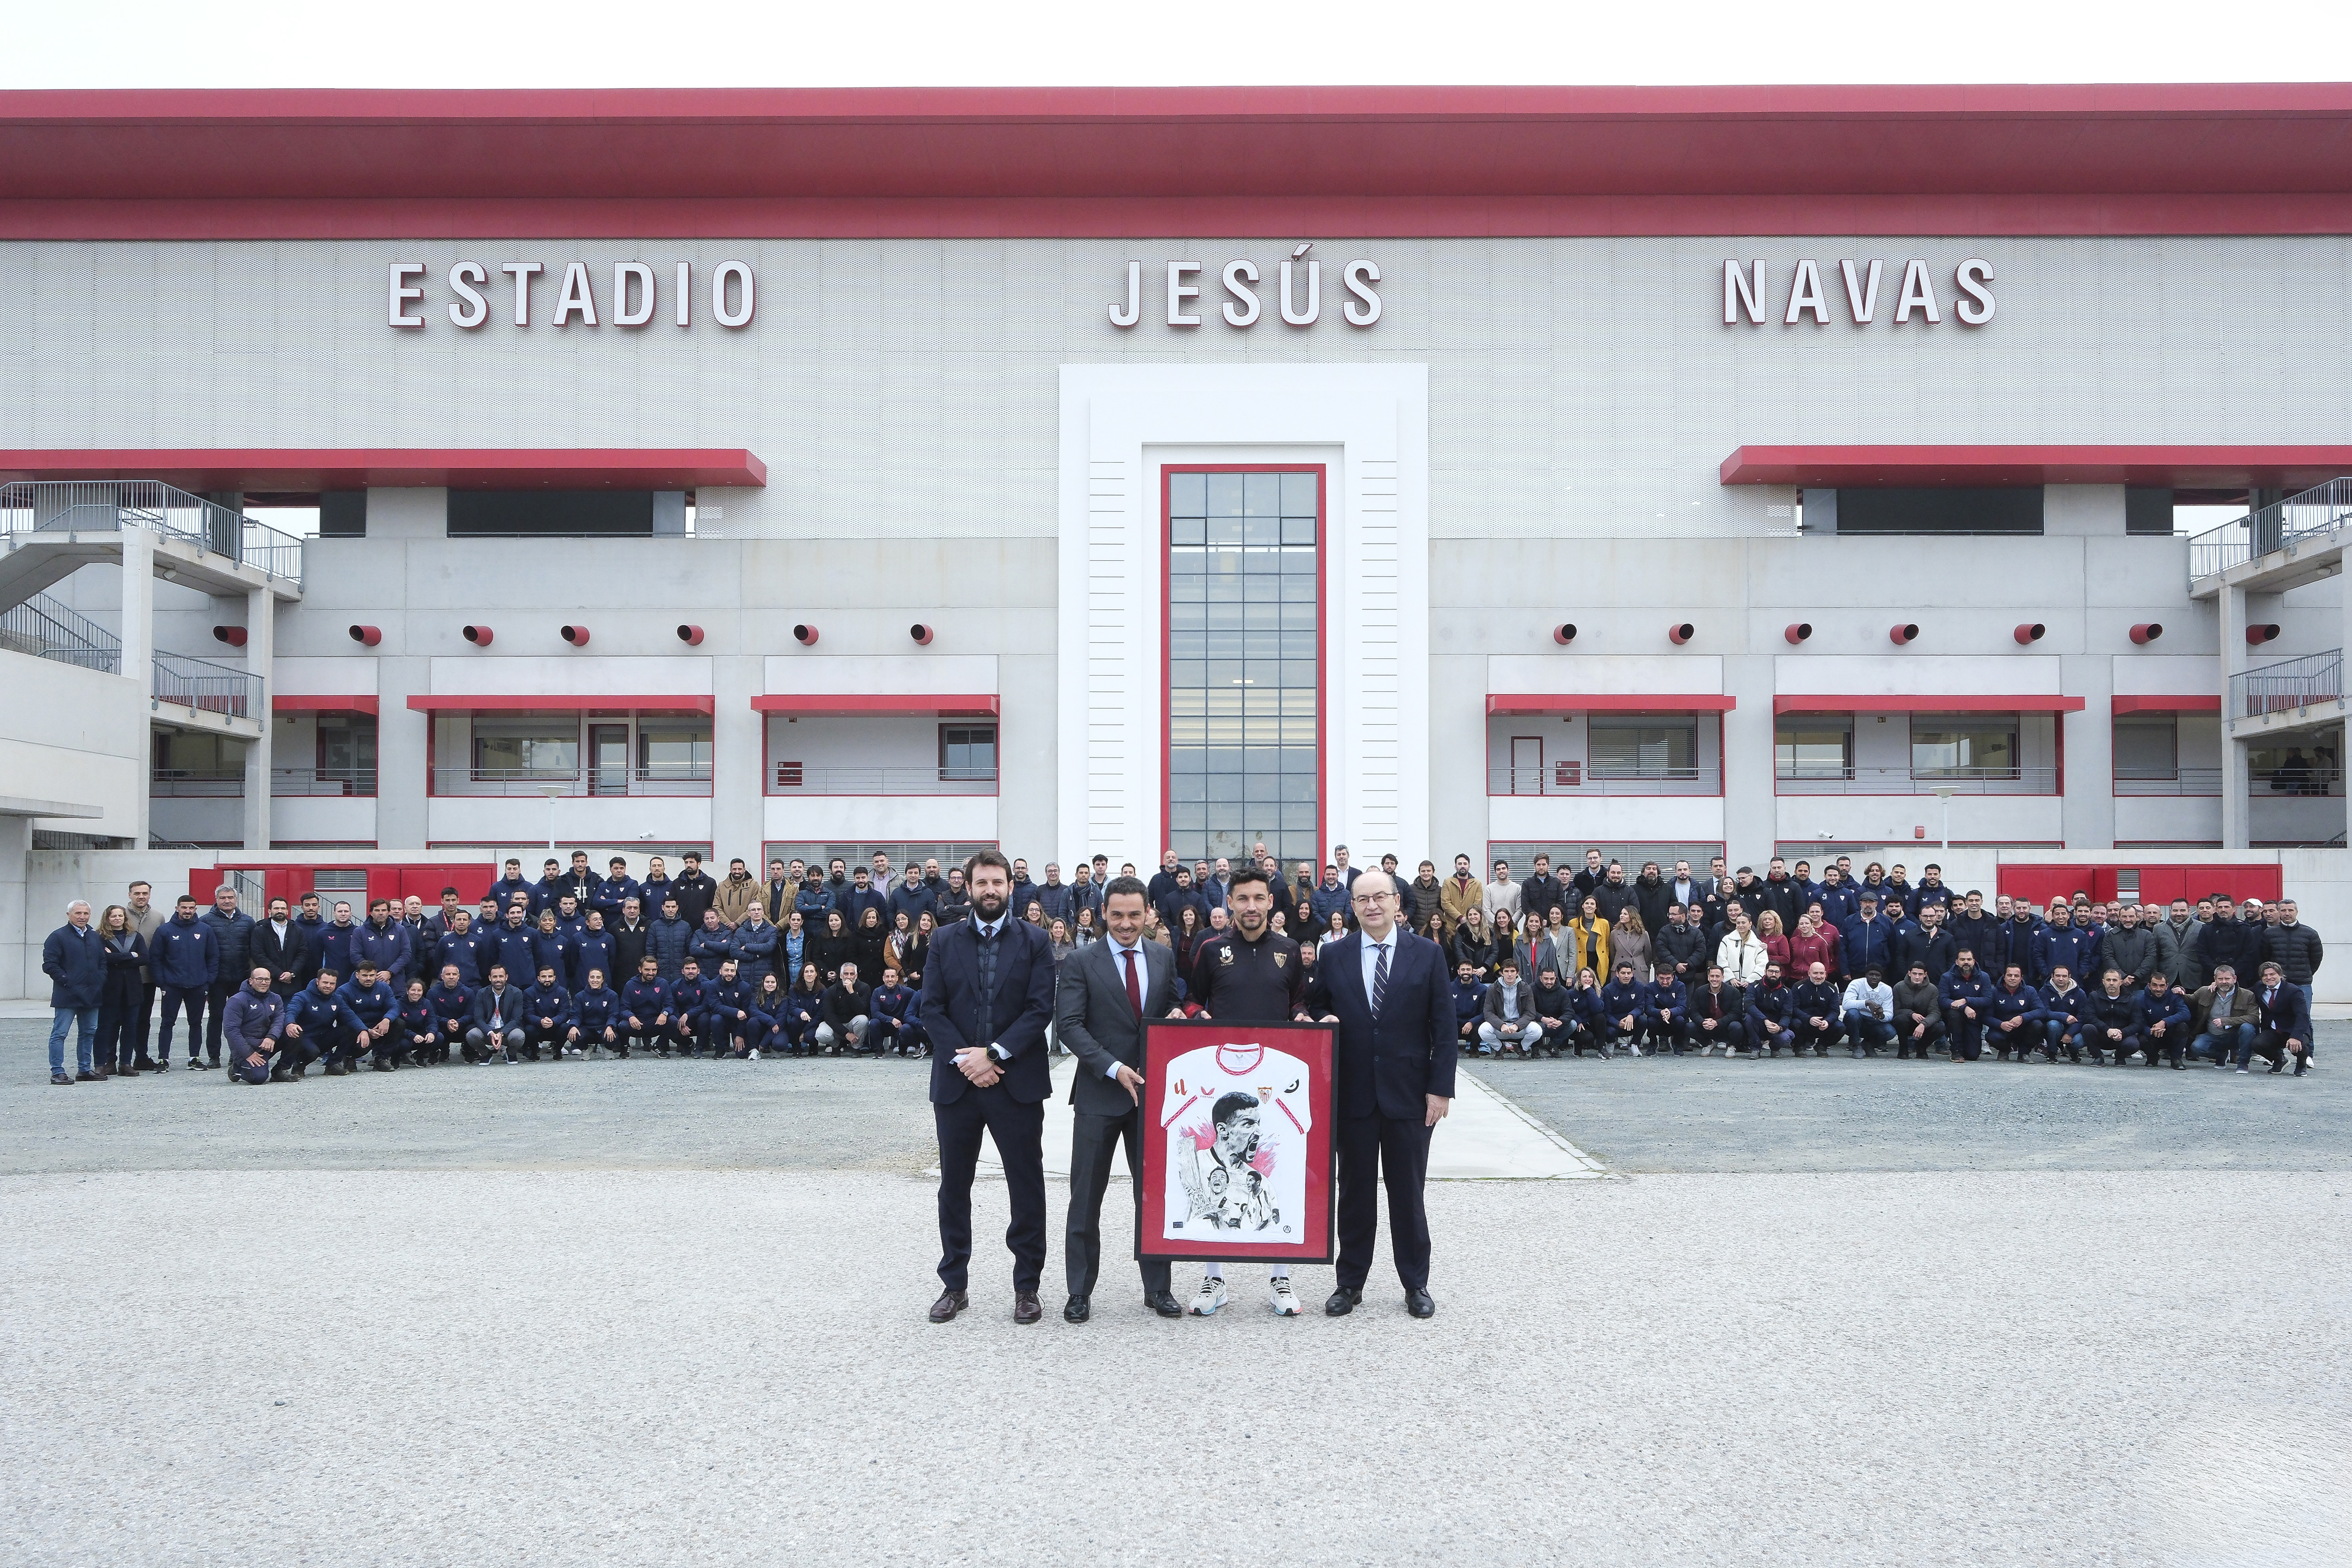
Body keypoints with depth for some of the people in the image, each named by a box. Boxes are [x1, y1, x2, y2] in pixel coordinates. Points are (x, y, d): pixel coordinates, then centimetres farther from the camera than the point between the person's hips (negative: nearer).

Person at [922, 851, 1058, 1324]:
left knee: (1027, 1187, 3)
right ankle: (954, 1285, 20)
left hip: (1017, 1082, -2)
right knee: (954, 1187, 9)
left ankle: (1027, 1286, 13)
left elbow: (1041, 1008, -6)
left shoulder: (1034, 941, 2)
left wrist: (995, 1053, -14)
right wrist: (963, 1059, -11)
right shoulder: (945, 941, 7)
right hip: (956, 1083, 2)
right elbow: (932, 1009, 1)